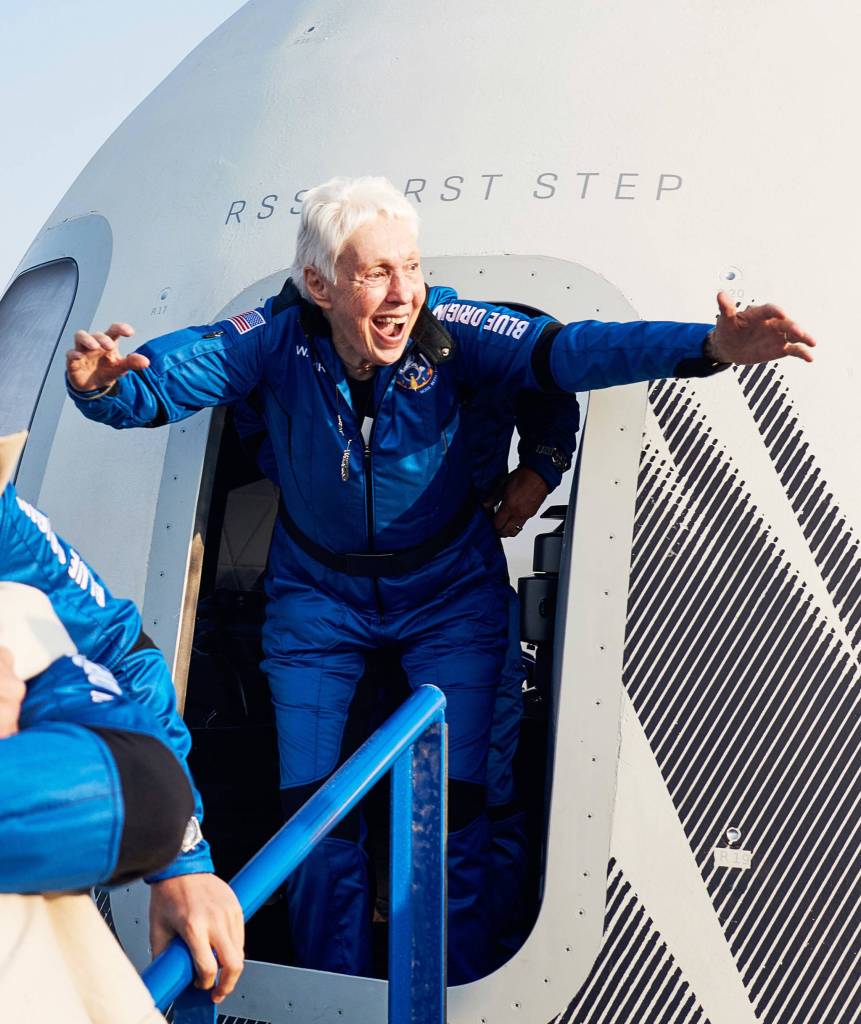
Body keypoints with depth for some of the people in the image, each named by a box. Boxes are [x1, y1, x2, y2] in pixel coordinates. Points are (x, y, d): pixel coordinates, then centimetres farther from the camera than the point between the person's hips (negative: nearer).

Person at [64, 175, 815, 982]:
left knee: (453, 802, -7)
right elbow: (159, 376, -24)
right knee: (310, 802, 1)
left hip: (448, 591, -1)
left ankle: (458, 997, 15)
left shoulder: (447, 329, -21)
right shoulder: (277, 339, -19)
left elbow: (568, 350, -32)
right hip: (317, 591, 1)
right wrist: (103, 383, -49)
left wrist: (708, 346, -46)